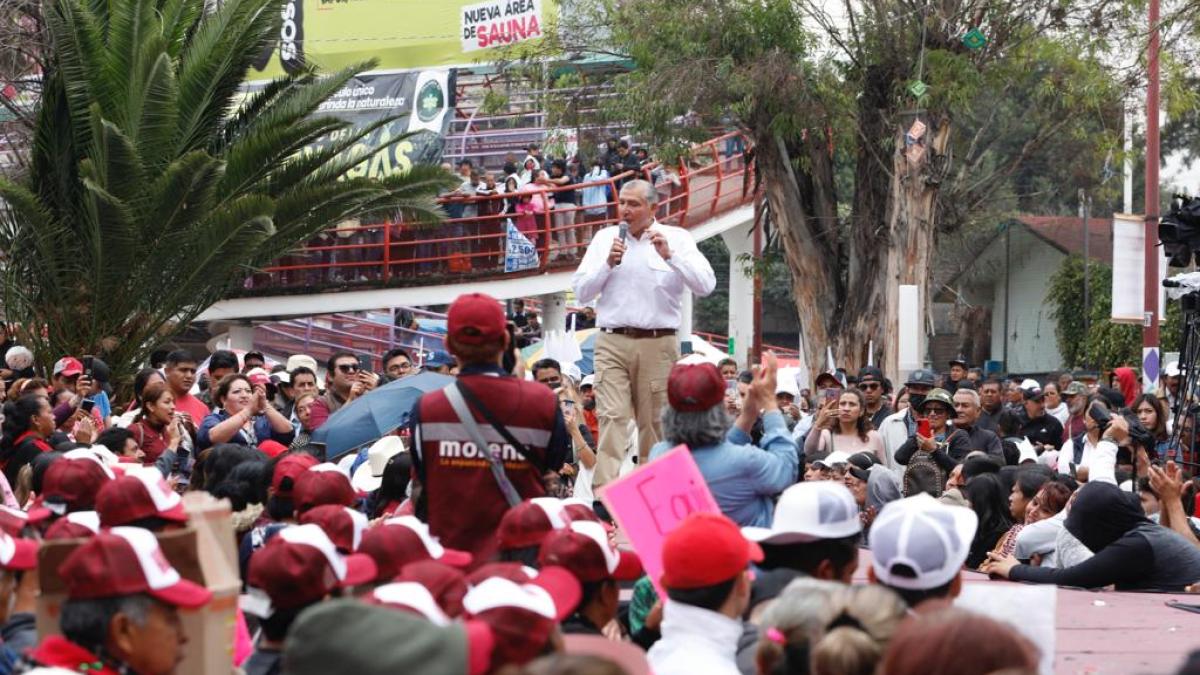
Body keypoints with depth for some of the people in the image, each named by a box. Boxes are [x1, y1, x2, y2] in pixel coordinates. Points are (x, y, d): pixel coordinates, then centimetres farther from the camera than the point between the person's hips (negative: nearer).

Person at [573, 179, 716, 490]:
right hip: (612, 342, 1)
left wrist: (669, 256, -16)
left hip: (658, 344, -1)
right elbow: (581, 292, 11)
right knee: (612, 418, -13)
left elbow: (706, 285, -6)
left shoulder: (677, 239, 7)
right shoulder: (605, 238, 14)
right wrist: (608, 264, -4)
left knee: (654, 422, 4)